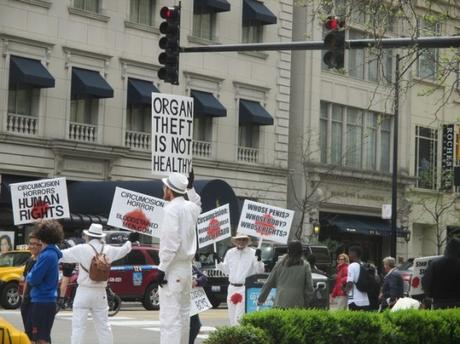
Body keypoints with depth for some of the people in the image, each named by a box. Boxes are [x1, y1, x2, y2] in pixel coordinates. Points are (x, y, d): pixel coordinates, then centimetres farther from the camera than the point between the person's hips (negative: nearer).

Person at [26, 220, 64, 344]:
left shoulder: (47, 255, -18)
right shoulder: (53, 253, 11)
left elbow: (33, 280, -18)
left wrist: (29, 276, 1)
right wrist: (32, 276, 4)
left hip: (42, 302, -10)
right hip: (48, 300, 10)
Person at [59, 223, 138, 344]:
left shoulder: (81, 249, -9)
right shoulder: (108, 250, 4)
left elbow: (61, 255, -7)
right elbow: (123, 250, 23)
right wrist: (130, 240, 43)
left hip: (84, 292, -4)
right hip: (100, 293, 4)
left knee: (78, 326, -5)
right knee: (103, 325, 13)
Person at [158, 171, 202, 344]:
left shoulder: (171, 209, -15)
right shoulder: (191, 207, 9)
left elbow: (170, 242, -21)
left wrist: (162, 268, -17)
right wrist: (191, 188, 39)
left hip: (173, 268, -9)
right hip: (187, 266, 9)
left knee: (169, 315, -13)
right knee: (183, 312, 15)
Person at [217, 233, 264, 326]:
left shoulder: (252, 253, -2)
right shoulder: (230, 253, 13)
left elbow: (260, 270, -4)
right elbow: (226, 270, 21)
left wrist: (259, 259, -20)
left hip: (245, 288, -6)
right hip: (232, 288, 6)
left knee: (239, 317, -15)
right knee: (232, 317, 9)